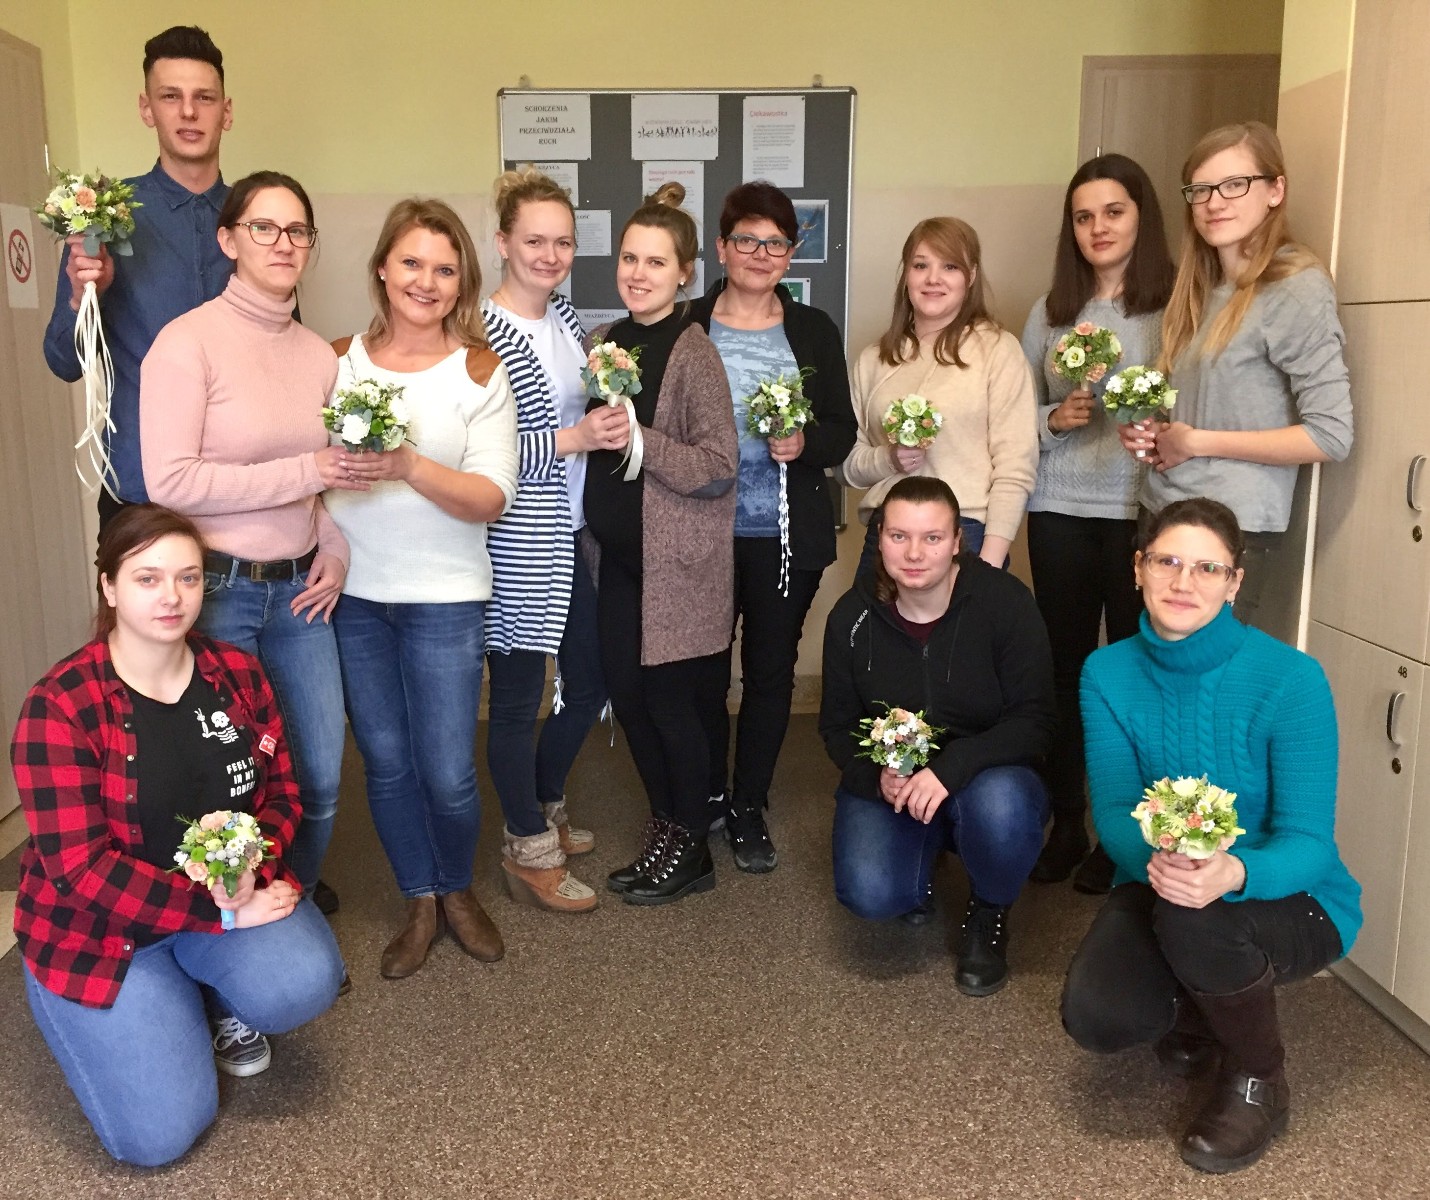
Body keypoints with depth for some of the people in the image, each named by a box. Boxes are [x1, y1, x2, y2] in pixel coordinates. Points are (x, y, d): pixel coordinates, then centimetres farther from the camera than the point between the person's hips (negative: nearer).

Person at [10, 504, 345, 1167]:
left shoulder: (239, 675, -5)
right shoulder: (59, 706, -19)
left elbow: (282, 797, 1)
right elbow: (79, 871, -21)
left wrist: (250, 868, -22)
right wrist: (222, 913, -25)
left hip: (231, 891, 4)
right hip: (96, 924, -3)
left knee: (304, 982, -27)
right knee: (161, 1133, -14)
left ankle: (223, 996, 9)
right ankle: (165, 1005, 18)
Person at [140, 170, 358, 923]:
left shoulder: (318, 353, 7)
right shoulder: (188, 342, -11)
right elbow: (169, 481, -18)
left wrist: (336, 551, 2)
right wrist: (304, 472, -20)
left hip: (298, 590, 5)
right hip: (216, 589, -5)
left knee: (319, 780, 10)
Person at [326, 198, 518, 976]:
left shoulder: (480, 372, -4)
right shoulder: (339, 361, 4)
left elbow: (491, 499, -12)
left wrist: (409, 466, -27)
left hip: (445, 599, -2)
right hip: (353, 594, 3)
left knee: (447, 773, -1)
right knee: (385, 762, 11)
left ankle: (457, 890, 29)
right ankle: (419, 903, 32)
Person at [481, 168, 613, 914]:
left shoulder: (565, 317, 9)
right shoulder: (483, 333, -15)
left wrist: (609, 403, 4)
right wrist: (573, 438, -23)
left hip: (568, 534, 8)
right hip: (515, 542, -8)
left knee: (588, 682, 17)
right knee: (517, 697, 5)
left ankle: (542, 809, 40)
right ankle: (529, 853, 23)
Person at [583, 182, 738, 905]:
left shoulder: (693, 355, -12)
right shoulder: (601, 343, 9)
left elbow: (718, 467, -18)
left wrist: (637, 440, -22)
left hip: (677, 561, -7)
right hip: (617, 553, 7)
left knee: (670, 699, 1)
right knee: (625, 692, 11)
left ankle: (691, 851, 20)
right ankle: (666, 828, 30)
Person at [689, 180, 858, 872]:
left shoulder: (814, 331, 8)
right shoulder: (686, 328, 4)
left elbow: (842, 432, 6)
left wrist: (804, 443, -13)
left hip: (786, 536, 1)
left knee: (771, 671, 8)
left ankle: (749, 808, 24)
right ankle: (705, 797, 27)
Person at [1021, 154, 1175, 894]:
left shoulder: (1178, 304, -1)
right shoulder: (1050, 311, 11)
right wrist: (1056, 419, -7)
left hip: (1144, 511, -3)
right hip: (1060, 510, 3)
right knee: (1063, 666, 7)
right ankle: (1065, 824, 22)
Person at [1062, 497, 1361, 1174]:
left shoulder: (1291, 680, -21)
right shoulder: (1108, 674, -9)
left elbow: (1308, 842, -22)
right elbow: (1113, 811, -14)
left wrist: (1235, 872, -46)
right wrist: (1156, 857, -39)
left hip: (1288, 899, -3)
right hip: (1158, 886, 3)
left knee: (1192, 916, -36)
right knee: (1096, 1017, -22)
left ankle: (1259, 1081, -3)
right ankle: (1198, 1009, 17)